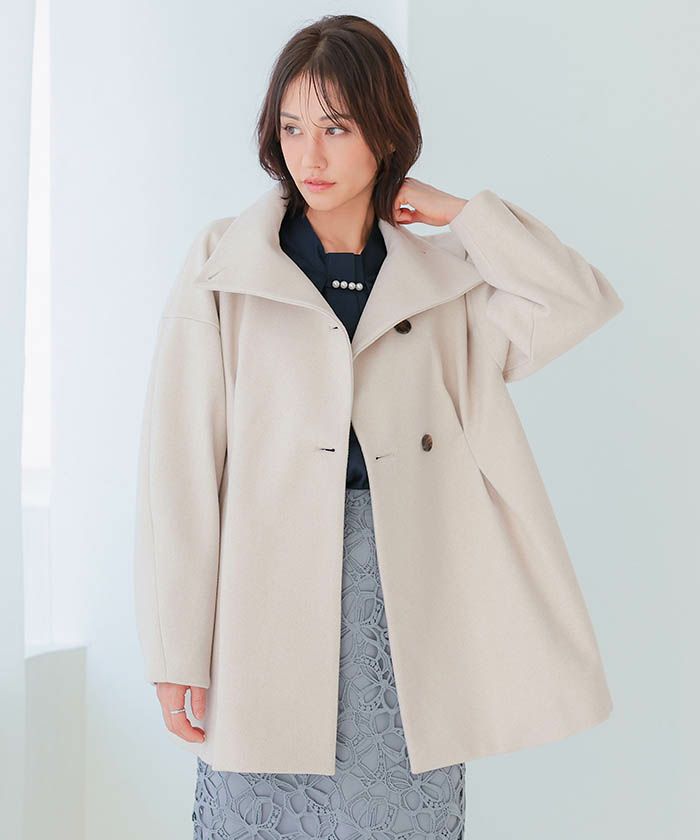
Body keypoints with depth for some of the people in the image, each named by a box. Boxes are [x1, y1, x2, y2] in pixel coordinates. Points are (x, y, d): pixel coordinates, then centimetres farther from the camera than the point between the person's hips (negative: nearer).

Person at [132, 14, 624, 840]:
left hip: (411, 601, 2)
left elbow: (584, 301, -5)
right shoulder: (223, 266, 1)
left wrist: (453, 210, 0)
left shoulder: (443, 276, 9)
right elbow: (180, 462, -3)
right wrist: (179, 651, -6)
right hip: (272, 600, -2)